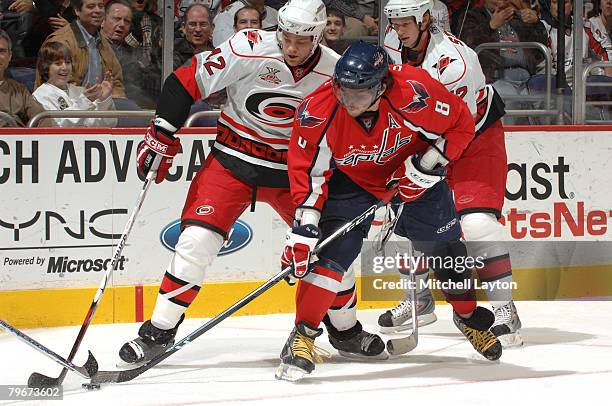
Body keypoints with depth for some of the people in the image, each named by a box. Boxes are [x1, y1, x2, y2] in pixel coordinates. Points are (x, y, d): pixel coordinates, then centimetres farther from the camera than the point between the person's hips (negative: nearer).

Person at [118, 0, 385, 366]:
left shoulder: (334, 72, -9)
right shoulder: (250, 50, -20)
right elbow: (187, 81, -13)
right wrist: (162, 134, -15)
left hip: (290, 169, 3)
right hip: (233, 161, -3)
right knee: (197, 238, -17)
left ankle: (344, 326, 26)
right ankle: (160, 331, -7)